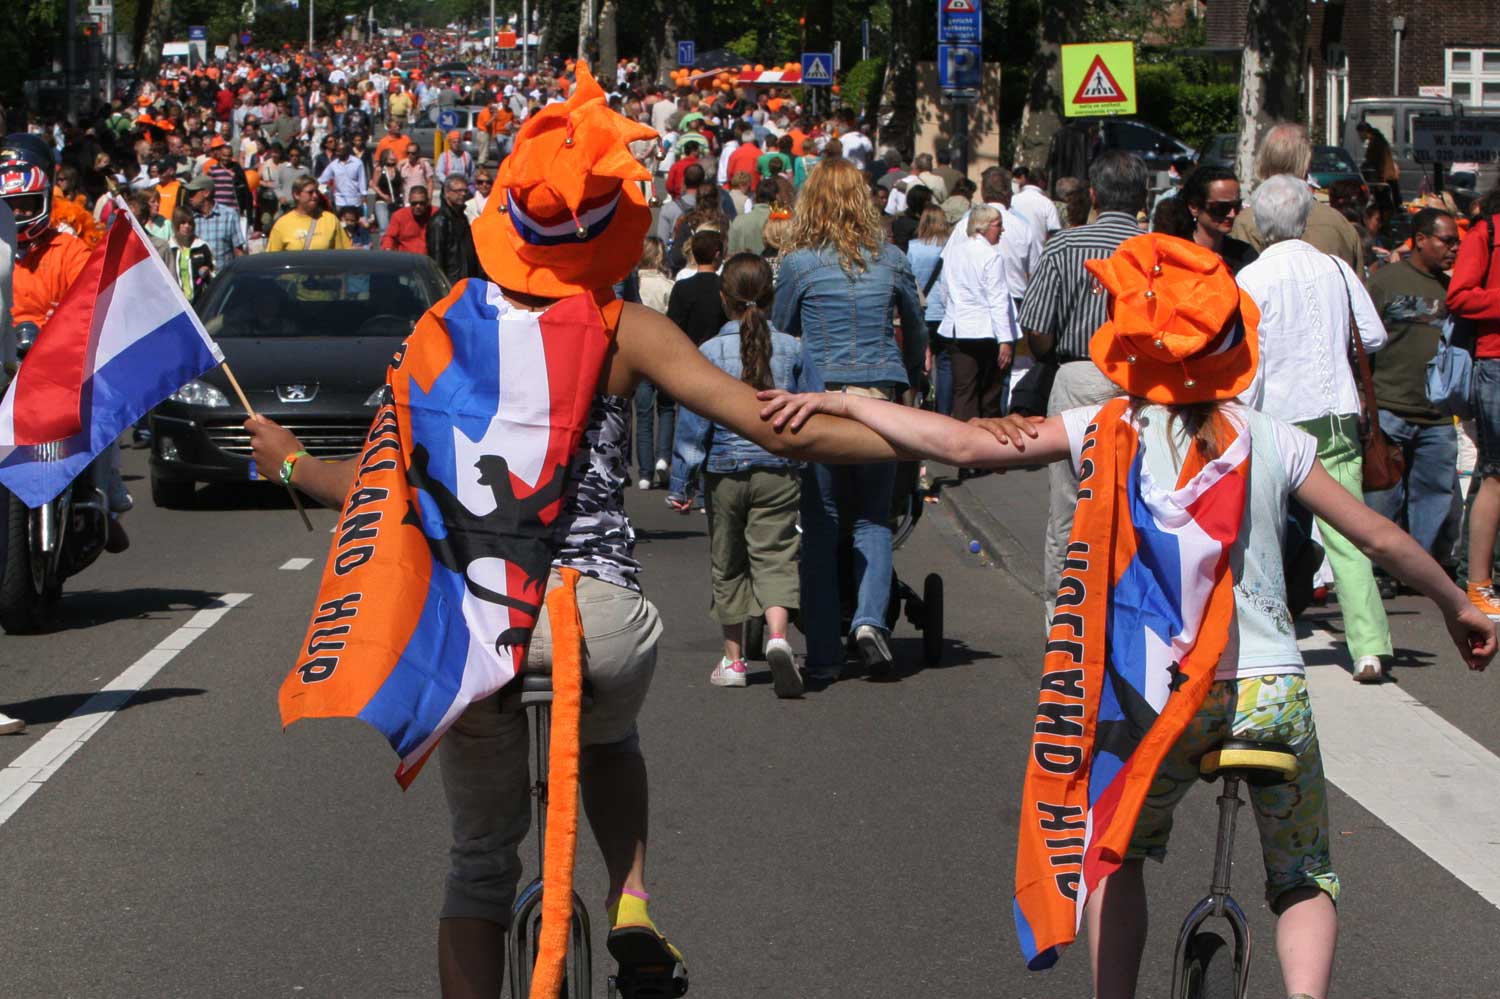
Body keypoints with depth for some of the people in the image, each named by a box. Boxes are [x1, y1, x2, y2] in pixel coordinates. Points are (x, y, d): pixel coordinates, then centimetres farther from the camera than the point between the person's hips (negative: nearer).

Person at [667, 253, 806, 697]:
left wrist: (681, 484, 0)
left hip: (724, 471, 0)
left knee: (727, 565, 13)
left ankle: (733, 659, 20)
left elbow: (693, 422, -6)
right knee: (775, 559, 0)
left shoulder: (710, 353, -7)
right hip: (777, 469, 0)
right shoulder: (792, 349, -3)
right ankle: (777, 636, -27)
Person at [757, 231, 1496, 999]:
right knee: (1304, 881, 18)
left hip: (1159, 697, 0)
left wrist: (842, 403, 4)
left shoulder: (1104, 433, -1)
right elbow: (1381, 539, 7)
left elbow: (967, 445, -6)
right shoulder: (1274, 442, 2)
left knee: (1117, 854, 26)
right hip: (1272, 694, 1)